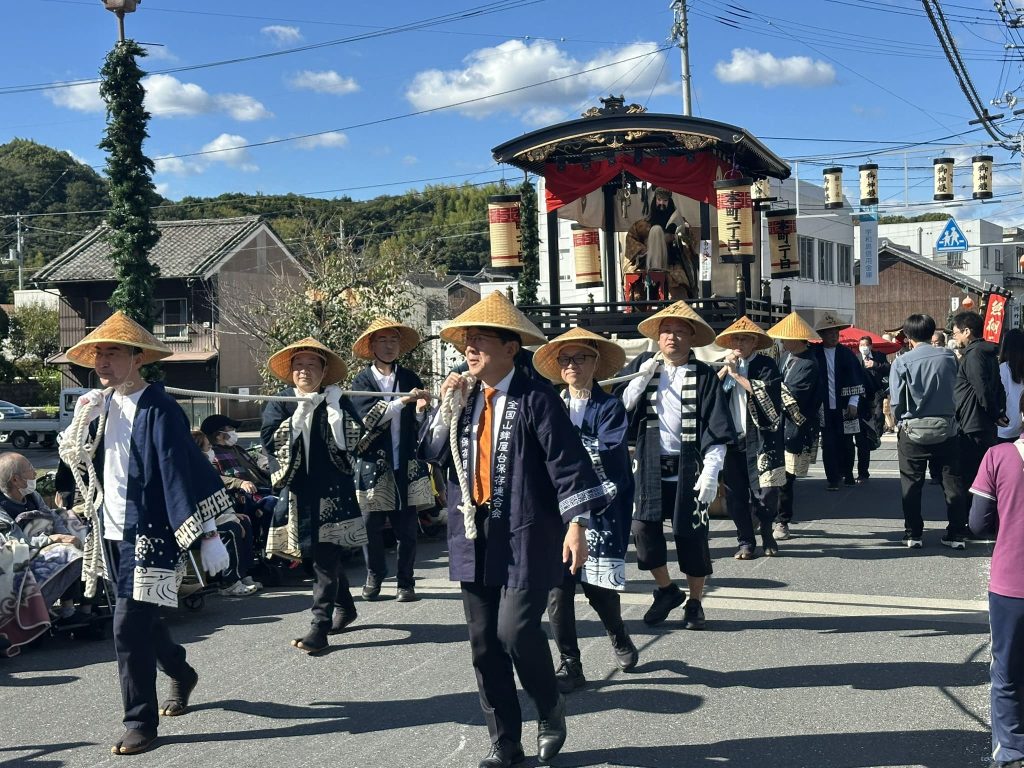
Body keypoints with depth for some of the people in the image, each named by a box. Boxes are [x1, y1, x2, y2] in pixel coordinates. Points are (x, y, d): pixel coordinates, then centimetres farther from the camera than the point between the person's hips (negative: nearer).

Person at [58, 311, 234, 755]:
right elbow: (73, 456, 10)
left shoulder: (158, 410, -15)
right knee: (140, 618, 19)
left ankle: (141, 723, 4)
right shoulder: (103, 405, 7)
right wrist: (82, 418, -9)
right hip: (112, 534, 8)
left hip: (149, 535, -7)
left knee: (129, 628, -9)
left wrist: (208, 537, -21)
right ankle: (181, 674, 44)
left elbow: (186, 472, -18)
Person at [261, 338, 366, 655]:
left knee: (325, 557, -8)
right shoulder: (279, 405, 6)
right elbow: (271, 441, -9)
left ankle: (320, 628, -8)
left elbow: (348, 440, -10)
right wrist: (301, 412, -13)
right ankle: (345, 606, 35)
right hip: (297, 491, 3)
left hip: (332, 490, -3)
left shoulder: (338, 402, 2)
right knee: (327, 555, 15)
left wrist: (333, 406, -15)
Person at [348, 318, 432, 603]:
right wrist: (404, 400, -20)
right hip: (373, 462, -1)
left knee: (407, 528, 2)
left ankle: (406, 582, 14)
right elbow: (369, 418, -12)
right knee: (371, 525, 2)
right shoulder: (362, 381, 3)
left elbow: (420, 423, 11)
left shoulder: (410, 379, 9)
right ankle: (374, 575, 21)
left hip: (406, 464, 1)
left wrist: (421, 409, -11)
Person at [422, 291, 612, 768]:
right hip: (473, 537, 6)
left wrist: (576, 522, -20)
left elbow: (567, 461, -12)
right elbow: (433, 456, 8)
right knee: (483, 644, 9)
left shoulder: (536, 398, -9)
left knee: (516, 630, -15)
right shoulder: (464, 397, 10)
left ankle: (551, 710, 14)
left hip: (525, 537, -6)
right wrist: (446, 407, -5)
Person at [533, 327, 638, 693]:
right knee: (557, 589, -3)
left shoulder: (610, 408, 1)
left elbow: (607, 456, -13)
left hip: (598, 510, -3)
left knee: (598, 588, 3)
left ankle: (619, 637, 34)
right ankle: (570, 665, 9)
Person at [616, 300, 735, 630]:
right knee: (643, 529, -4)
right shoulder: (642, 366, 7)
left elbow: (717, 430, -6)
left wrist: (710, 473, -14)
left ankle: (694, 602, 22)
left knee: (692, 536, 4)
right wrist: (643, 377, -11)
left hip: (688, 469, -2)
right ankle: (667, 590, 19)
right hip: (650, 466, 2)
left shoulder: (703, 375, -2)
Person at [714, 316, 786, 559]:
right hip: (732, 440, 4)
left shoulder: (766, 364, 0)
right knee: (735, 494, 4)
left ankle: (767, 535, 18)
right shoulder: (726, 366, 14)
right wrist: (725, 369, -6)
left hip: (760, 439, -4)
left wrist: (736, 373, -13)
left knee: (765, 492, -5)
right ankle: (745, 541, 14)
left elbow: (766, 392, -17)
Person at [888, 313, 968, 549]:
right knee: (952, 481, 9)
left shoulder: (902, 362, -10)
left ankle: (913, 534, 11)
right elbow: (954, 389, 5)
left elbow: (896, 401, -9)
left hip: (913, 430, -2)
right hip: (945, 428, 2)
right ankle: (956, 534, 11)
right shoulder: (948, 357, -3)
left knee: (912, 484, 8)